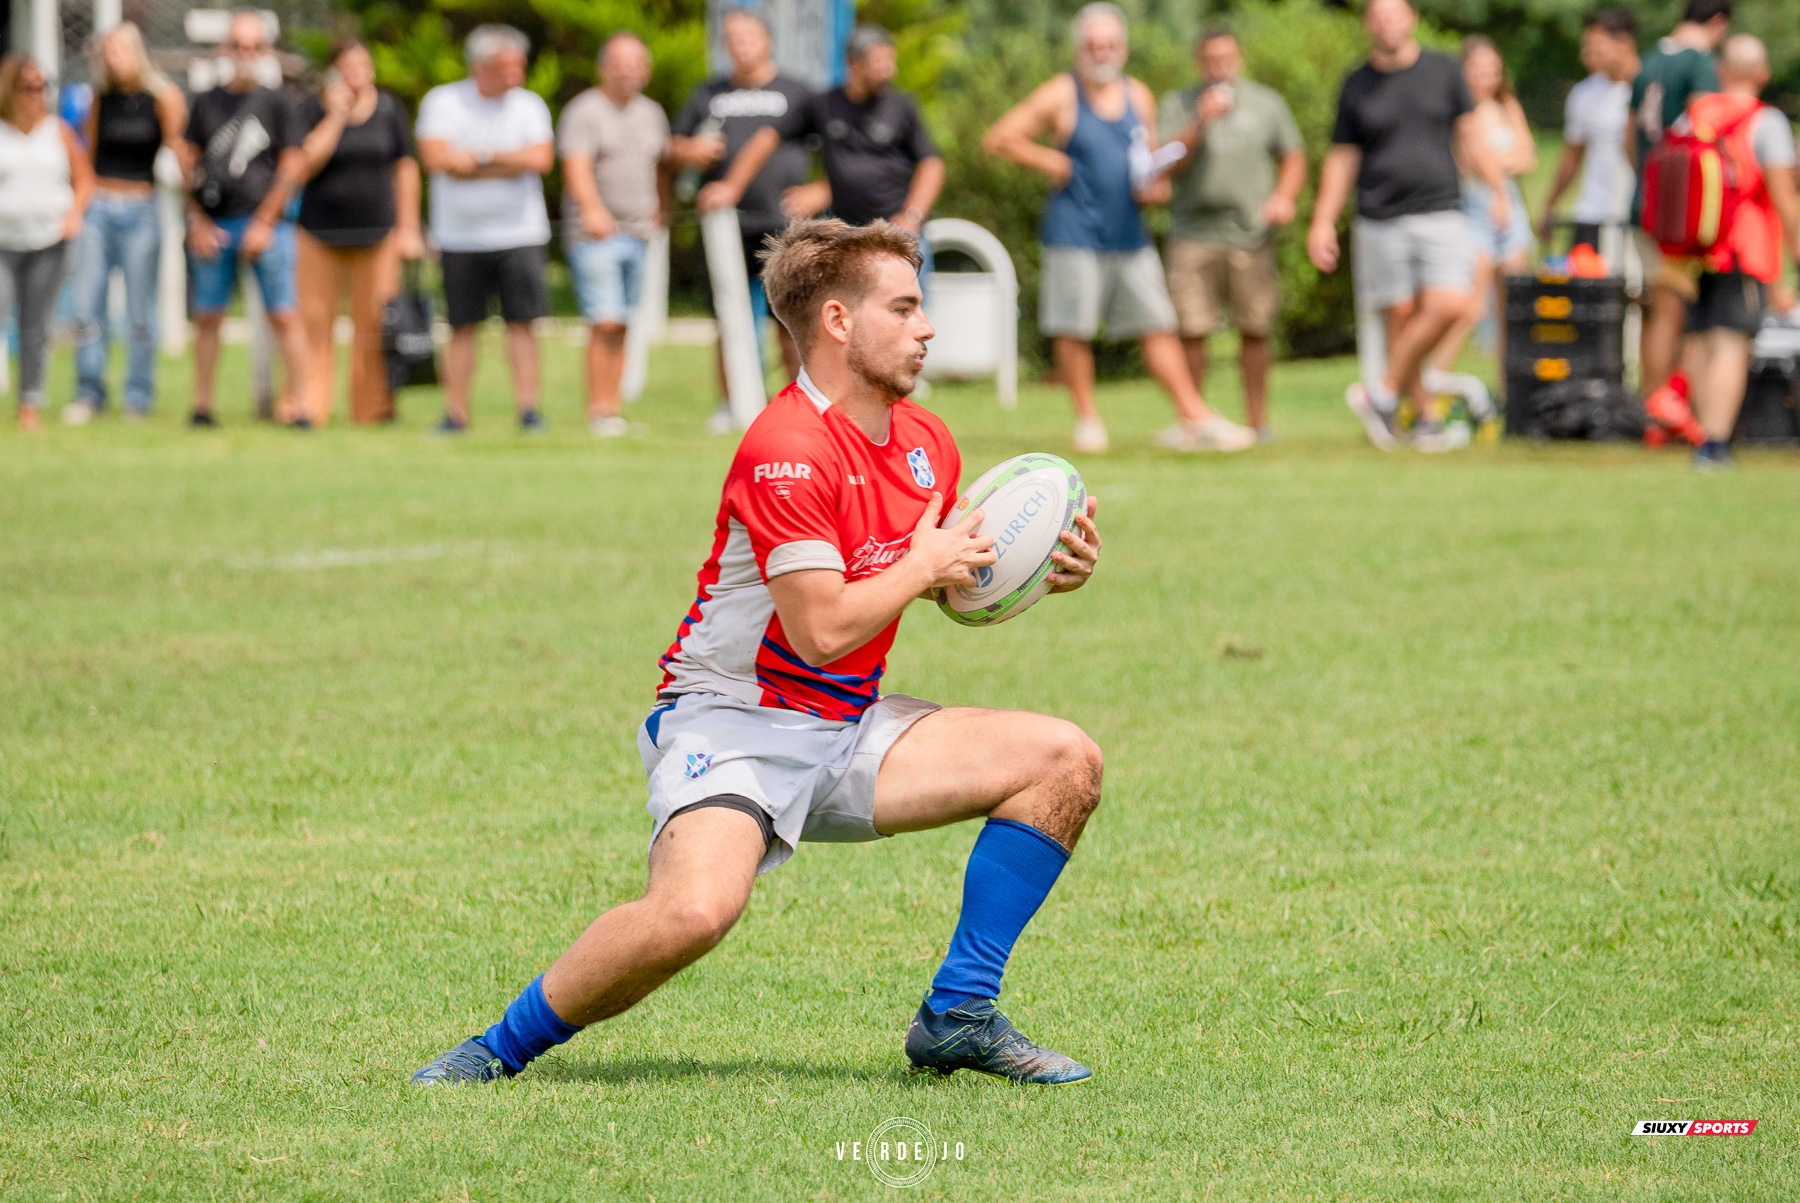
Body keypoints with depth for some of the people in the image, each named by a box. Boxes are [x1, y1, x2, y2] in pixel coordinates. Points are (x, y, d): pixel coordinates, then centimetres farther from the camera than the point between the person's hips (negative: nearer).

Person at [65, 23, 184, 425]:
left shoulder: (165, 98, -2)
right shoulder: (101, 100, 8)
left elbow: (180, 152, -3)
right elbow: (88, 157, 14)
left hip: (141, 211, -3)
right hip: (97, 208, 3)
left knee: (140, 313, 0)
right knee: (86, 308, -2)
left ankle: (138, 396, 10)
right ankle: (89, 394, 7)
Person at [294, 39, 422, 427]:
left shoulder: (389, 110, 6)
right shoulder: (315, 110, 0)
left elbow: (406, 170, 10)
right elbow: (307, 162, -12)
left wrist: (408, 228, 5)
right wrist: (336, 115, -14)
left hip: (377, 232, 1)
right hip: (320, 231, -1)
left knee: (373, 323, -1)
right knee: (316, 324, -4)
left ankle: (373, 407, 7)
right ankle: (310, 407, -1)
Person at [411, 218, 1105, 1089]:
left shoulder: (926, 443, 7)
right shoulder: (787, 450, -20)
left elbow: (957, 586, 24)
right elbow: (823, 630, -26)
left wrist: (1041, 573, 4)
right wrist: (921, 566, -12)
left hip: (848, 726, 8)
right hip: (732, 722, -8)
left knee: (1064, 762, -3)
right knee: (696, 909, -35)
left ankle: (958, 1017, 5)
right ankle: (501, 1048, -12)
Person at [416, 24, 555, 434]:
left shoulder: (529, 105, 5)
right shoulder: (442, 102, 0)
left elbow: (541, 158, -10)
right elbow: (435, 157, -14)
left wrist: (475, 157, -10)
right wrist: (508, 163, -10)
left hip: (519, 234, 1)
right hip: (460, 235, -1)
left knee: (522, 321, -6)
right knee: (462, 326, 3)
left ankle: (528, 408, -5)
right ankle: (456, 412, 8)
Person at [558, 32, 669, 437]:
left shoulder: (651, 114, 15)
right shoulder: (584, 111, -6)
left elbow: (660, 168, 27)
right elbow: (576, 166, -19)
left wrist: (659, 214, 19)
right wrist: (592, 209, -34)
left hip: (638, 233, 6)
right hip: (594, 235, -6)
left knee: (622, 327, 6)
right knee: (605, 323, -14)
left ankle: (613, 409, 10)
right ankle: (599, 409, -12)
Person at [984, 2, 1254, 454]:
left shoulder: (1138, 96, 13)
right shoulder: (1061, 96, -2)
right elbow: (999, 139, -4)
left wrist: (1155, 188, 2)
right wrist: (1053, 163, -8)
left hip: (1129, 234, 4)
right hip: (1074, 234, -4)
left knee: (1158, 325, 0)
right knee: (1073, 330, -3)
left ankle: (1195, 418, -2)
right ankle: (1087, 418, 10)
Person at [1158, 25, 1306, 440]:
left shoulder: (1267, 103, 12)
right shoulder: (1178, 105, 7)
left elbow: (1293, 158, 17)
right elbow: (1168, 167, -3)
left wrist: (1284, 196, -2)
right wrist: (1201, 123, -15)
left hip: (1251, 233, 1)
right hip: (1193, 232, -1)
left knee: (1254, 330, 0)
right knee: (1191, 331, -7)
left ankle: (1257, 420, 8)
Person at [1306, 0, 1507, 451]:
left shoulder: (1443, 71, 8)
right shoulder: (1357, 86, 7)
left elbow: (1470, 138, 13)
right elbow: (1341, 160, 11)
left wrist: (1499, 191, 4)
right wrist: (1323, 223, 4)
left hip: (1441, 213, 0)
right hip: (1381, 223, 0)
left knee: (1447, 307, -17)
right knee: (1401, 317, -1)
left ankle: (1383, 394, -5)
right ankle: (1425, 416, 10)